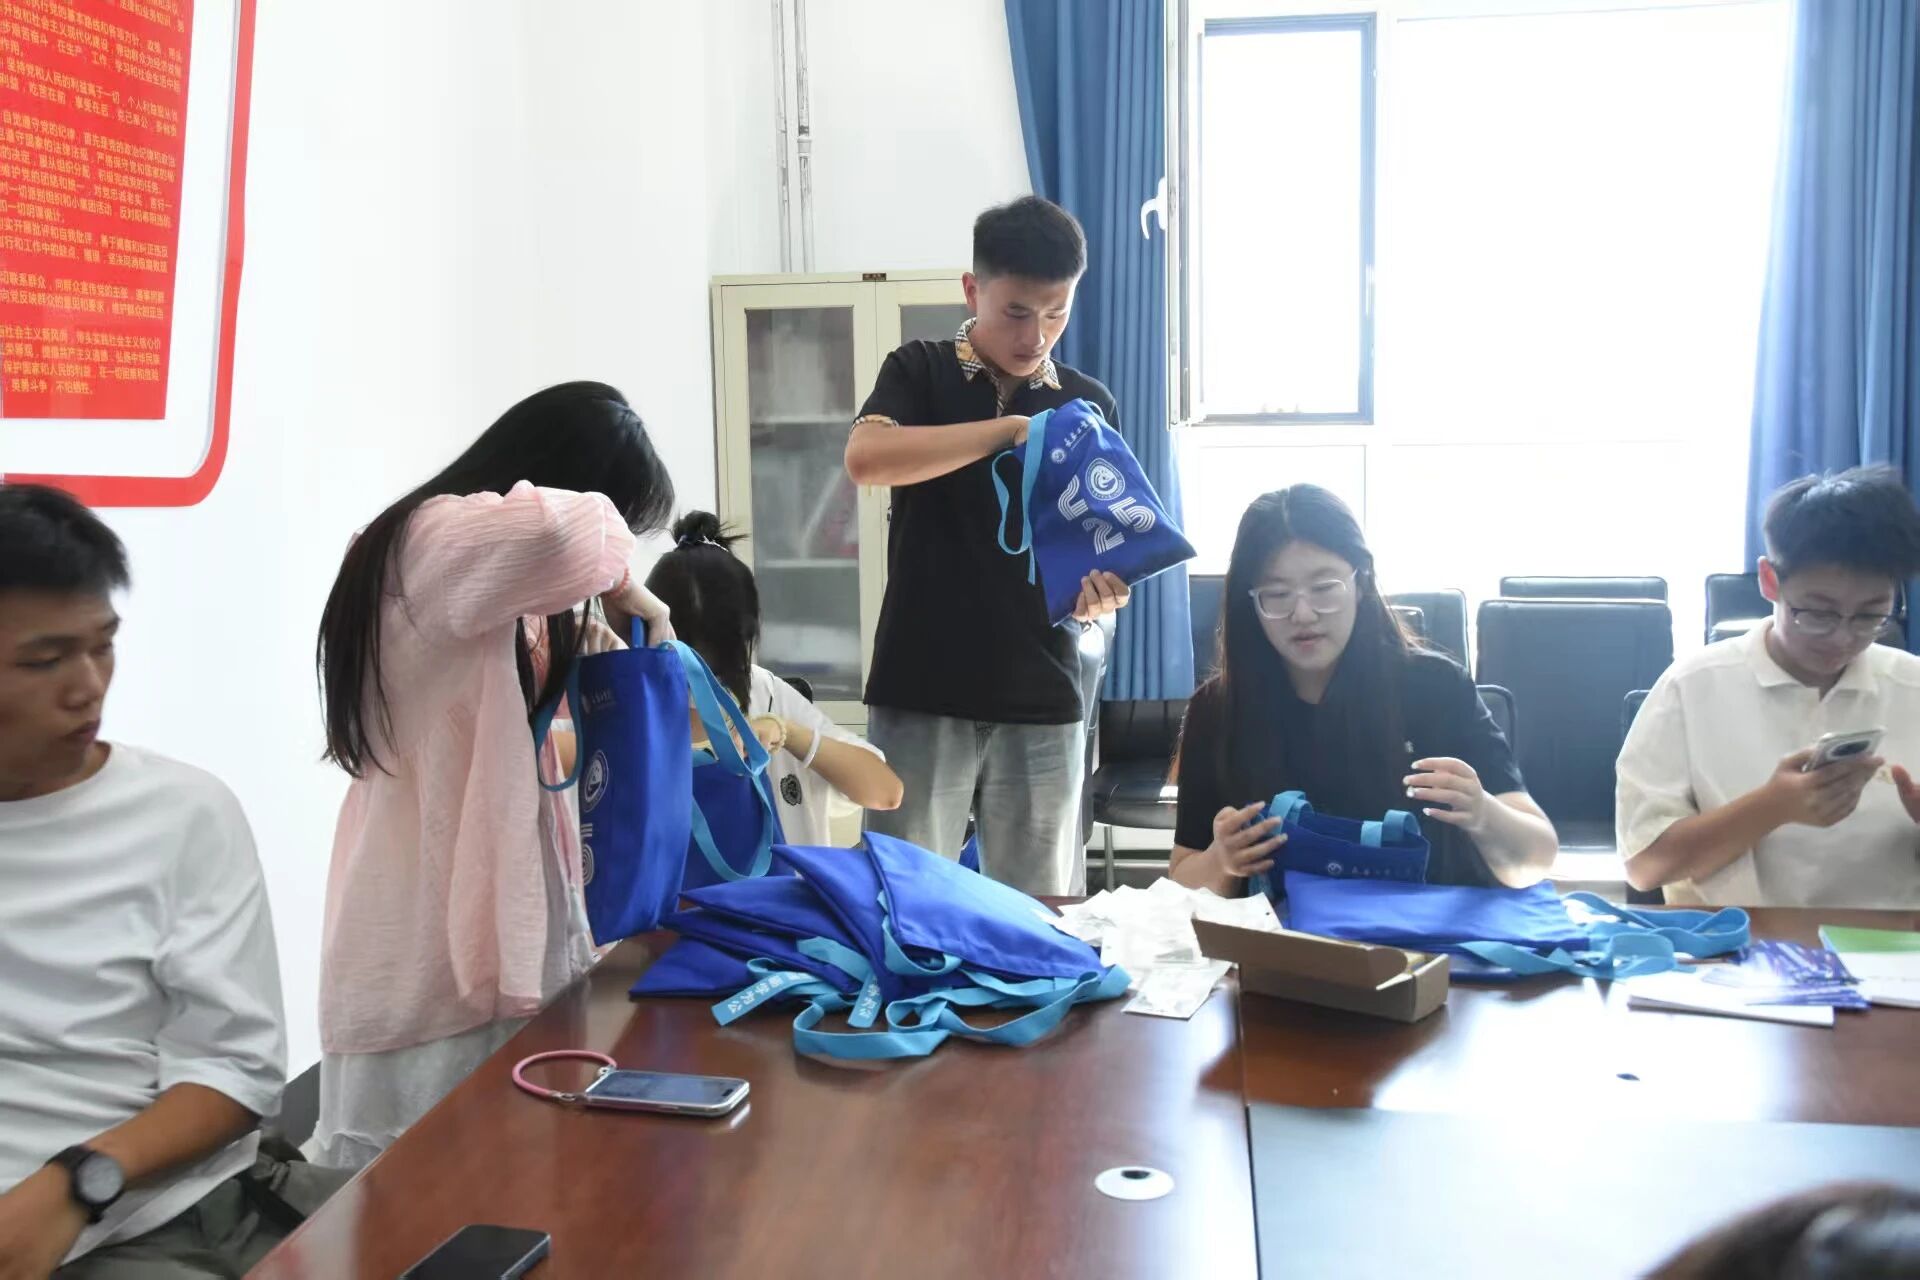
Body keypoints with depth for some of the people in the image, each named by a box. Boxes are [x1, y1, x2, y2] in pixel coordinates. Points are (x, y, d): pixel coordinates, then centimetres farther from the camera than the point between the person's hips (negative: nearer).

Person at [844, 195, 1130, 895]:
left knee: (1041, 910, 8)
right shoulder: (919, 372, 2)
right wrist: (1016, 429, -24)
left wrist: (1098, 585, -13)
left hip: (1042, 699, 2)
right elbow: (865, 458, -19)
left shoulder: (1089, 404, 8)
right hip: (922, 692, -2)